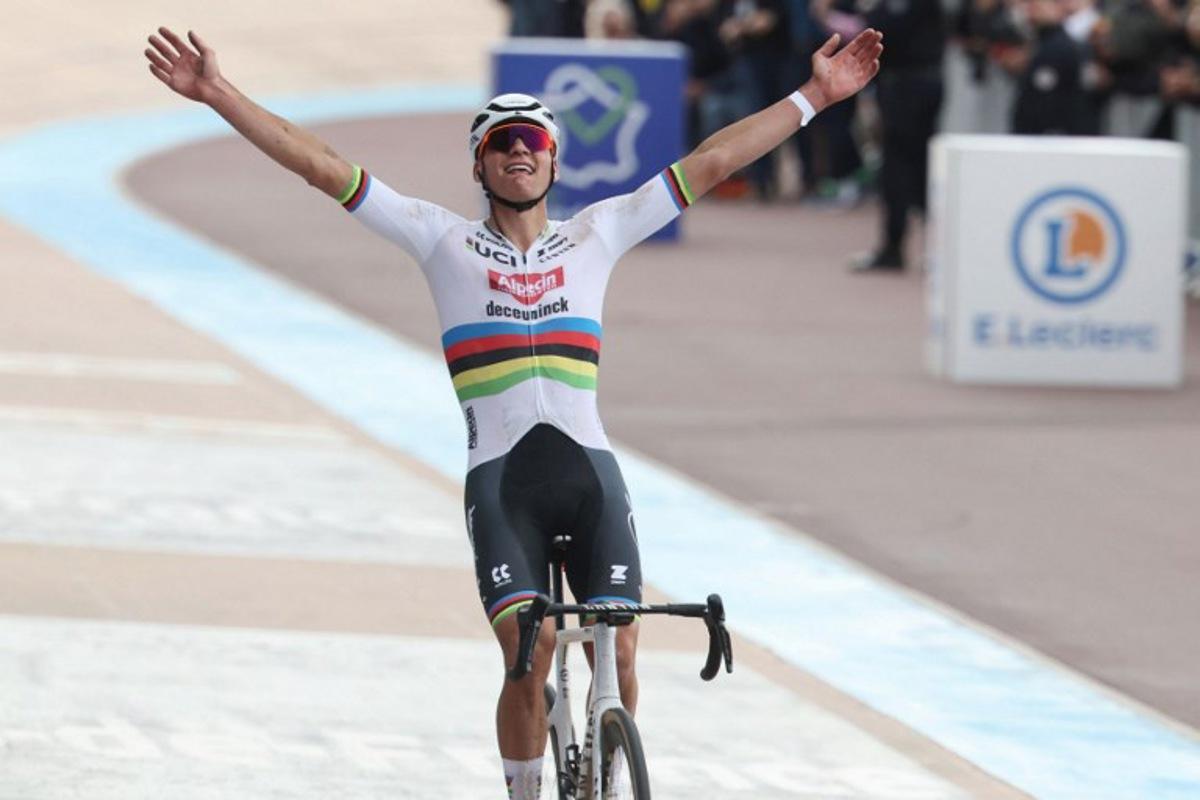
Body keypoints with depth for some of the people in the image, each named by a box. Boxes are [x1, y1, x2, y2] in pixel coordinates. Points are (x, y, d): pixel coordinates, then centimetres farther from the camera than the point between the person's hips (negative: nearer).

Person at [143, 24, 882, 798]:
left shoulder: (596, 235, 16)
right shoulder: (445, 241, 12)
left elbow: (711, 162, 15)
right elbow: (321, 165, 8)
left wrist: (814, 96, 12)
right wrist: (220, 94, 3)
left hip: (590, 471, 2)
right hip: (500, 478, -2)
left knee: (618, 655, -9)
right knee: (529, 655, -18)